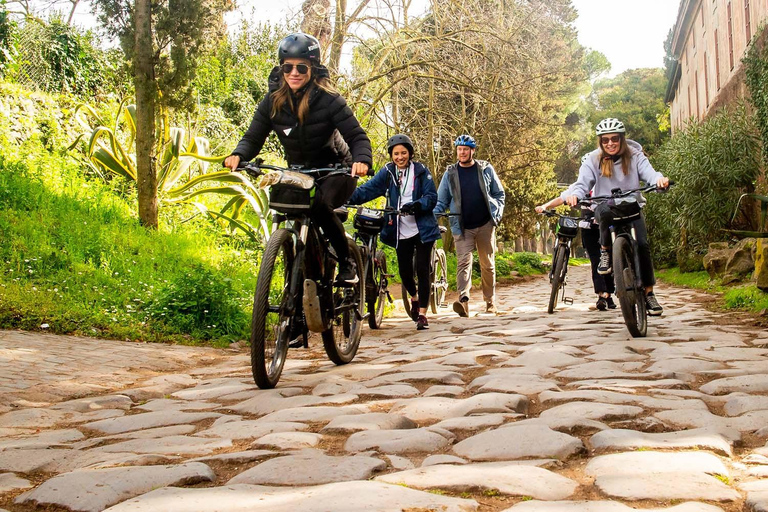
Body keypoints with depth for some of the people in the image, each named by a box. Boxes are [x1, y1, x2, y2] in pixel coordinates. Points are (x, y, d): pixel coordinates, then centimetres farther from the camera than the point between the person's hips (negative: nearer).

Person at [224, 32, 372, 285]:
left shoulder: (328, 100, -18)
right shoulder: (273, 101, -7)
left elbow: (357, 136, -19)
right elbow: (253, 137, -6)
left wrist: (361, 160, -41)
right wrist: (238, 155, -28)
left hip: (335, 171, -5)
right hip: (298, 173, 5)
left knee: (320, 206, -32)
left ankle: (347, 262, -11)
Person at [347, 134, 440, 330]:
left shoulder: (420, 170, -1)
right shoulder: (387, 172, 3)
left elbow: (432, 197, -7)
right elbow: (369, 188, -9)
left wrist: (416, 205, -26)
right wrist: (350, 198, -26)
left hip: (422, 229, -2)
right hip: (401, 231, 2)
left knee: (422, 270, -6)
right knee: (405, 272, 6)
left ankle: (422, 314, 1)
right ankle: (414, 298, 38)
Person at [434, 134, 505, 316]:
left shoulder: (486, 169, 4)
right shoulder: (450, 173, 5)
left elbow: (499, 194, 11)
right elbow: (441, 200, 7)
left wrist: (497, 213, -3)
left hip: (485, 225, 1)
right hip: (462, 227, 0)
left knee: (488, 264, 8)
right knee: (463, 262, -16)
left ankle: (490, 302, 20)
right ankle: (463, 301, -28)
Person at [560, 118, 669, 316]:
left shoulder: (634, 155, -4)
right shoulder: (593, 160, -6)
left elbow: (649, 172, -18)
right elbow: (582, 183, -16)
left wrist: (660, 179, -43)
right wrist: (573, 194, -40)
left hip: (631, 207, 1)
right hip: (605, 206, -1)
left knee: (643, 245, -17)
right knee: (606, 211, -40)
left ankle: (649, 292, -3)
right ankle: (605, 251, -15)